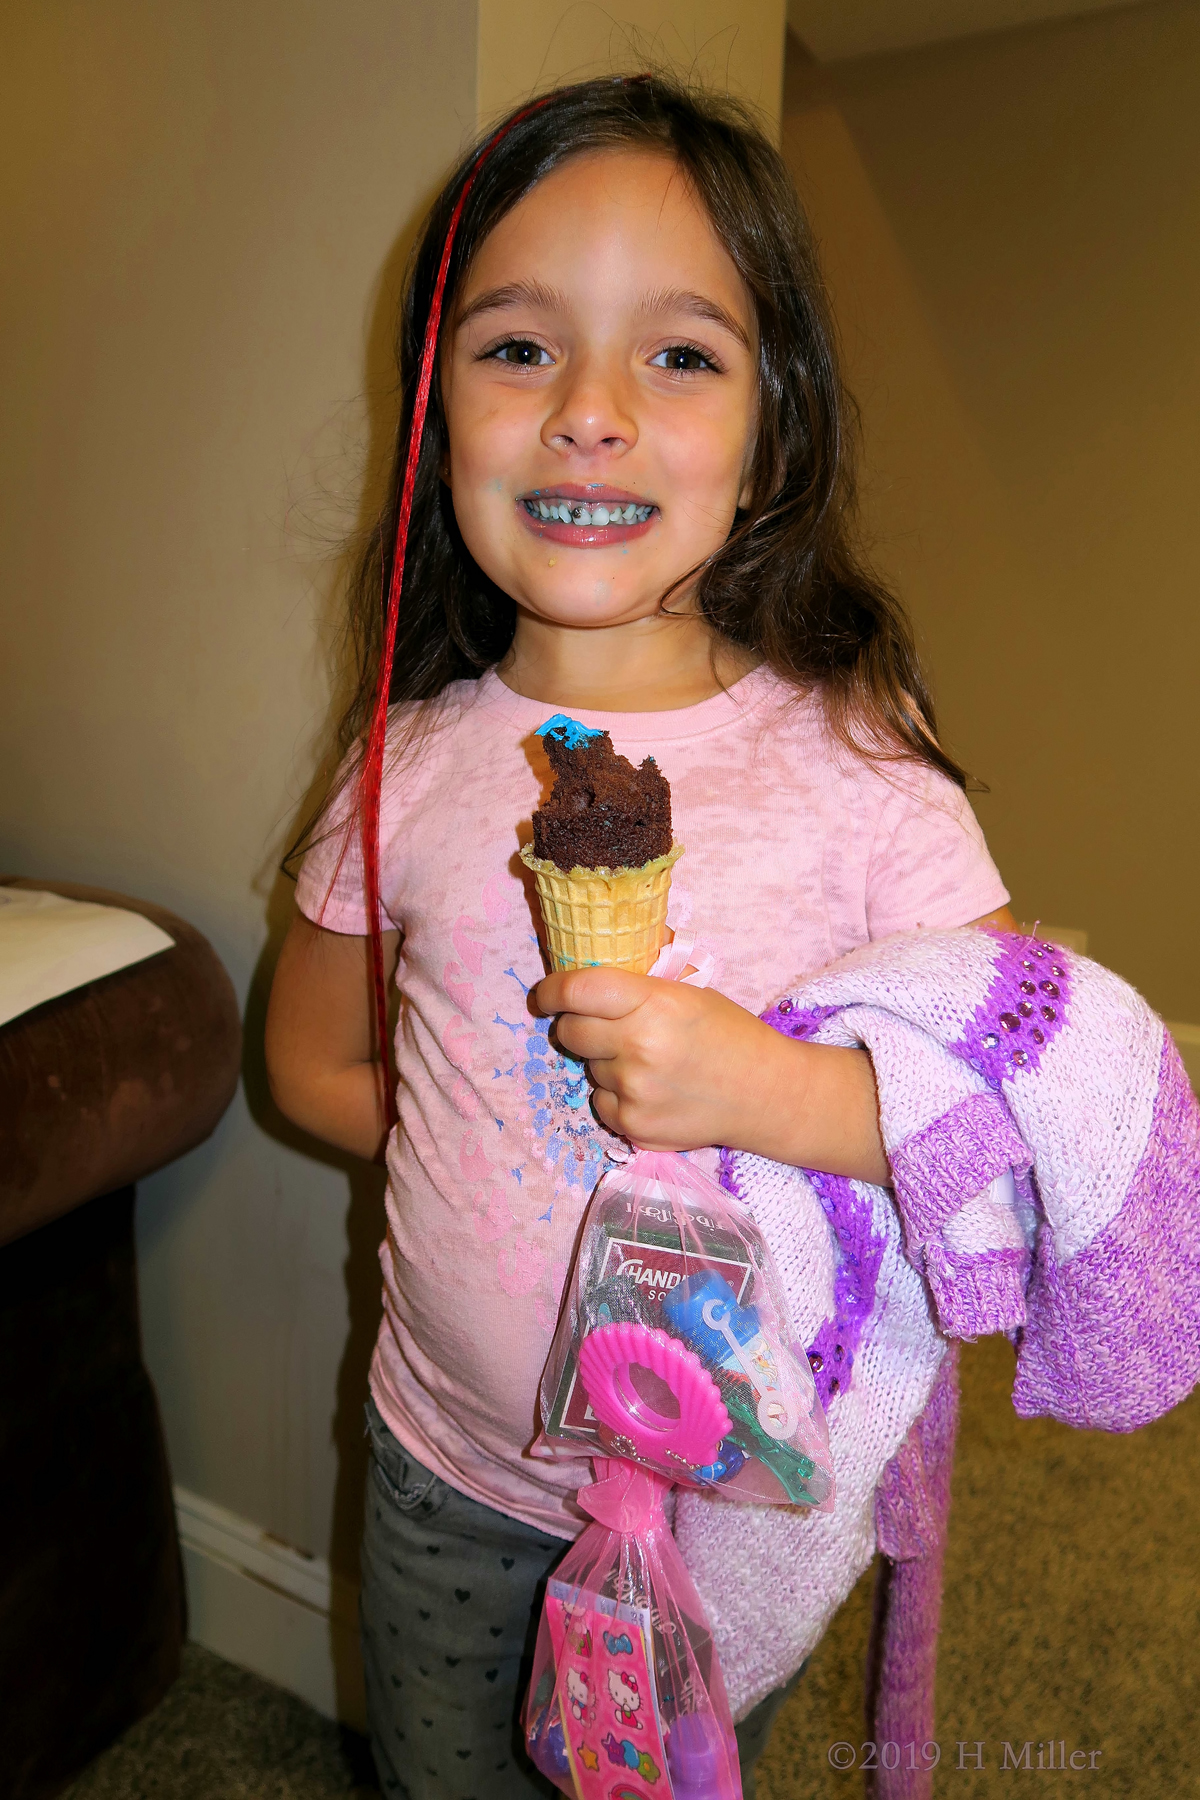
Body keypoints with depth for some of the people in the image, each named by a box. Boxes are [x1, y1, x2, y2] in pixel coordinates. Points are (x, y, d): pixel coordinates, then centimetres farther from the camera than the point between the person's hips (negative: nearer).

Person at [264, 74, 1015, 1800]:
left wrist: (769, 1093, -29)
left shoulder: (856, 770, -18)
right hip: (452, 1478, 2)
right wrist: (522, 1140, -12)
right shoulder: (413, 768, -11)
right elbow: (314, 1064, 2)